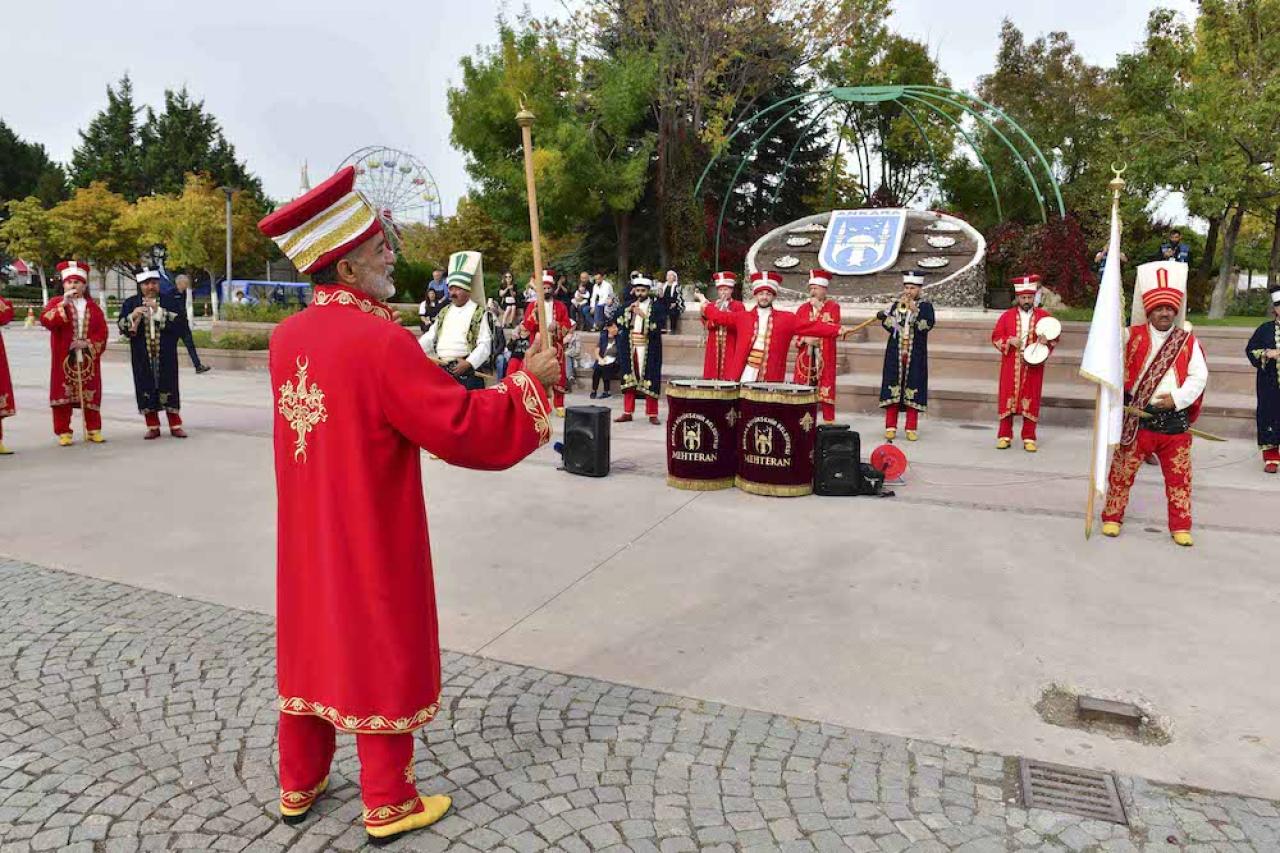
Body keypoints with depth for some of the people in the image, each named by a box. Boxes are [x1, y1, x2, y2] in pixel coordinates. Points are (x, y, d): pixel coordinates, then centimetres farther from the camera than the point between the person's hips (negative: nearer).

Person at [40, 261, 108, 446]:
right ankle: (64, 432, 4)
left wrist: (88, 343, -10)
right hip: (64, 359, -2)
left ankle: (94, 430, 13)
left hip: (88, 358, 2)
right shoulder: (56, 302, 5)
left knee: (91, 394, 5)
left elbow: (102, 331, 5)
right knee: (63, 394, -1)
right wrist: (64, 304, -20)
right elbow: (45, 320, -14)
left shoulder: (93, 306, 11)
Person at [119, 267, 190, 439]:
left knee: (168, 388, 2)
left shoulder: (171, 301, 6)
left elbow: (181, 320, -9)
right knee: (146, 389, 2)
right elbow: (122, 326, 2)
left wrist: (159, 311, -16)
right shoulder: (130, 303, 9)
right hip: (142, 356, 1)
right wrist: (133, 316, -17)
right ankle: (153, 427, 12)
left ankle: (175, 425, 11)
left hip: (166, 355, -1)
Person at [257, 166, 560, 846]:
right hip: (373, 542, -7)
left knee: (312, 649, 20)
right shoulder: (382, 342, -23)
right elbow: (466, 429, -24)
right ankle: (388, 805, 25)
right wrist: (528, 380, -13)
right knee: (381, 660, 8)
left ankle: (299, 787, 37)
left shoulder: (287, 336, 1)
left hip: (307, 536, 7)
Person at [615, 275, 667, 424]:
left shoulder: (657, 306, 0)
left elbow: (660, 327, -11)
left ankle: (652, 414, 4)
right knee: (629, 380, 5)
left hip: (648, 349, -4)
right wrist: (629, 311, -6)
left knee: (650, 380, -4)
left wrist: (644, 315, -18)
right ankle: (628, 412, 13)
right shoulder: (628, 305, 12)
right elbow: (619, 324, 6)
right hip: (630, 348, 4)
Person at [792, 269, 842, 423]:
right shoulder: (803, 308, 12)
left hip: (825, 357, -3)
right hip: (805, 357, 3)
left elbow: (835, 329, -11)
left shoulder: (833, 306, 4)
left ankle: (829, 423, 0)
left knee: (826, 391, -4)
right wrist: (804, 339, -11)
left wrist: (820, 308, -11)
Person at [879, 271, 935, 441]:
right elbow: (886, 323, -1)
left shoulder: (925, 305, 4)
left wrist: (915, 310, -21)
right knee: (893, 387, 0)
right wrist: (899, 307, -11)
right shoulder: (896, 304, 11)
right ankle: (891, 427, 6)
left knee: (913, 389, -1)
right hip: (895, 353, 2)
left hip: (915, 356, -2)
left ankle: (912, 428, 7)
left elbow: (928, 325, -12)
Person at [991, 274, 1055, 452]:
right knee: (1007, 399, 2)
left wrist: (1046, 341, -14)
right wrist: (1009, 341, -14)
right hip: (1011, 366, 0)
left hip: (1033, 366, 0)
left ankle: (1029, 438, 9)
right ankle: (1004, 436, 9)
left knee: (1031, 401, 2)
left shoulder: (1044, 316, 5)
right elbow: (995, 337, 4)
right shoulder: (1007, 316, 5)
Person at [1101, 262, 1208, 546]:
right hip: (1137, 418, -1)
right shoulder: (1132, 336, 2)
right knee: (1122, 471, 5)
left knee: (1179, 476, 8)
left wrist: (1178, 398, -13)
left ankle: (1180, 526, 20)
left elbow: (1199, 376, -1)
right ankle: (1112, 517, 20)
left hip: (1175, 420, 2)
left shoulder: (1188, 341, 4)